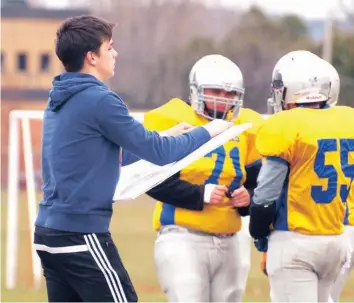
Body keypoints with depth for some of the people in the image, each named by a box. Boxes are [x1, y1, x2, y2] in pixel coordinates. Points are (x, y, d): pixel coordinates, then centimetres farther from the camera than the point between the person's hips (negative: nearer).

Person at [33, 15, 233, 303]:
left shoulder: (58, 101, 12)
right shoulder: (99, 100, -14)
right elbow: (158, 154, -10)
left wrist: (164, 138, 25)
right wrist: (207, 132, 5)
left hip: (48, 231, 8)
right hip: (82, 236, -8)